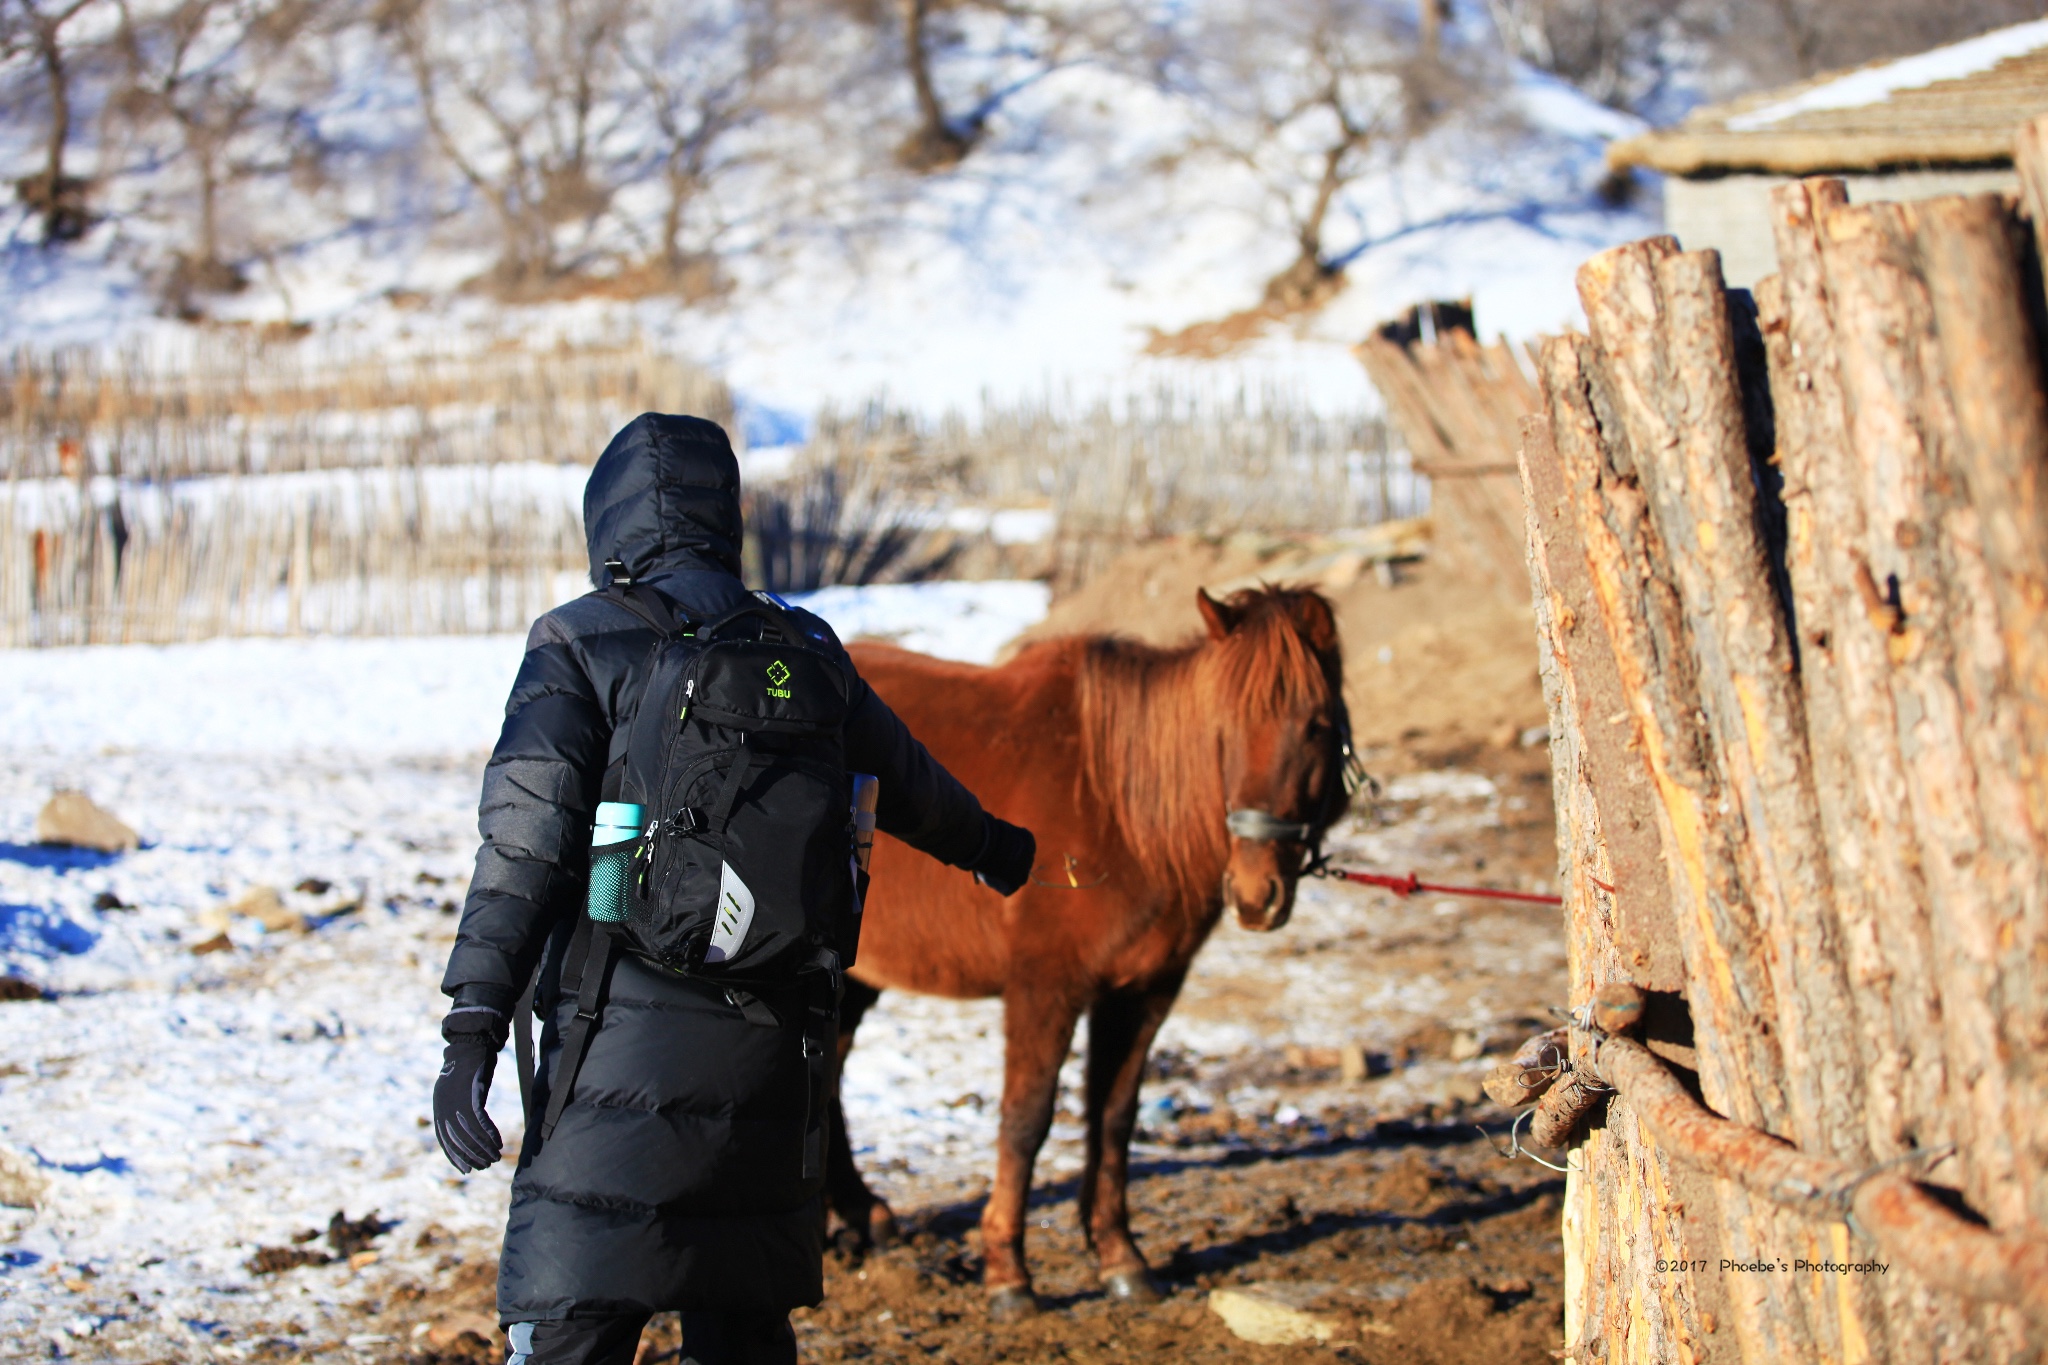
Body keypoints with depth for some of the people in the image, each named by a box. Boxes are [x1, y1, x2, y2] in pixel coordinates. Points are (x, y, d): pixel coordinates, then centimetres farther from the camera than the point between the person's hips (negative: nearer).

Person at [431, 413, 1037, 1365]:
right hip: (773, 1049, 5)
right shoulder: (805, 653, 12)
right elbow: (911, 788, 28)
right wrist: (994, 849, 50)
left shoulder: (579, 646, -3)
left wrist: (472, 1030, -14)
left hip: (626, 1043, -5)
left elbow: (525, 842, -12)